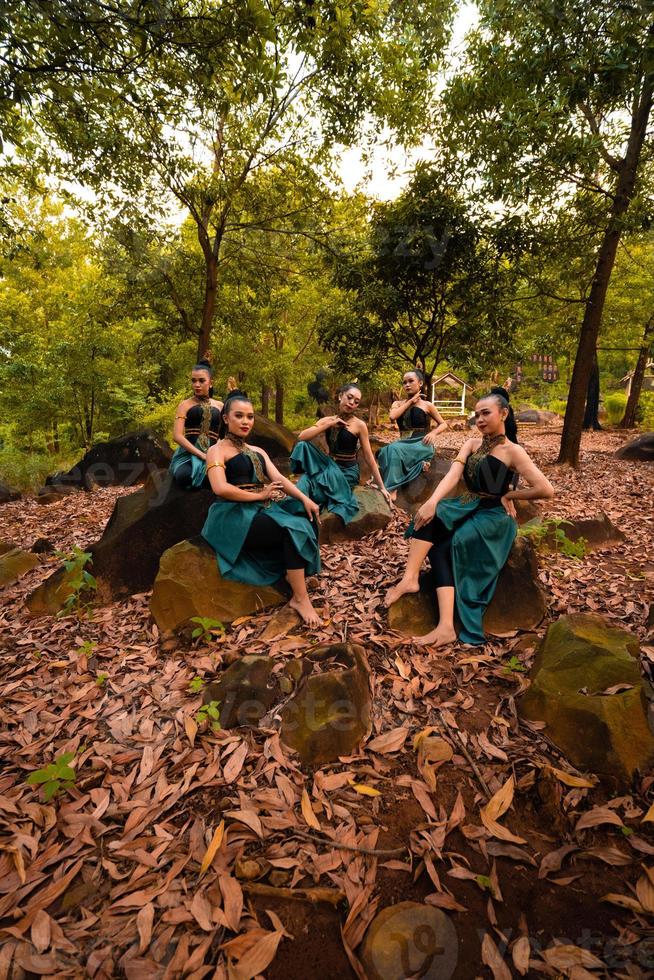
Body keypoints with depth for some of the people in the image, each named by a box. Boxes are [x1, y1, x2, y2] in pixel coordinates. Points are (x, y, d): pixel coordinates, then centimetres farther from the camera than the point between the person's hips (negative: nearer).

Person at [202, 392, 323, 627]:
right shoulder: (217, 450, 2)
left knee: (308, 519, -19)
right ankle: (300, 599, -23)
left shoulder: (258, 452, 23)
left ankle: (293, 573, -19)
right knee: (293, 529, -27)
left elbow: (279, 479, 8)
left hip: (263, 510, 7)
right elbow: (221, 488, -16)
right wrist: (259, 495, -11)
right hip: (235, 516, -7)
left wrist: (304, 498, -10)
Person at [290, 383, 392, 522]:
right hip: (329, 466, 4)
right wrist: (328, 425, -16)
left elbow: (369, 458, -6)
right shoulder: (327, 420, 2)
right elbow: (301, 438, -10)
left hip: (347, 471, -4)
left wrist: (381, 487, -5)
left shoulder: (359, 425, -9)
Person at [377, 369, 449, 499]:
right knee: (384, 452, -30)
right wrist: (410, 401, 0)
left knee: (394, 449, -34)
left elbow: (443, 424, 11)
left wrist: (434, 433, -11)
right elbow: (392, 416, -8)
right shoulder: (398, 404, 15)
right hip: (403, 444, 4)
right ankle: (388, 488, -32)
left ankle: (392, 489, -37)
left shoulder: (427, 405, 6)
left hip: (422, 445, -4)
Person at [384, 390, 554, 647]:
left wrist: (508, 495, -5)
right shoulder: (471, 444, 10)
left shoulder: (513, 452, -7)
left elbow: (546, 490, -17)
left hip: (492, 516, -5)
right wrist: (432, 501, -26)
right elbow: (453, 475, -8)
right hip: (467, 508, 5)